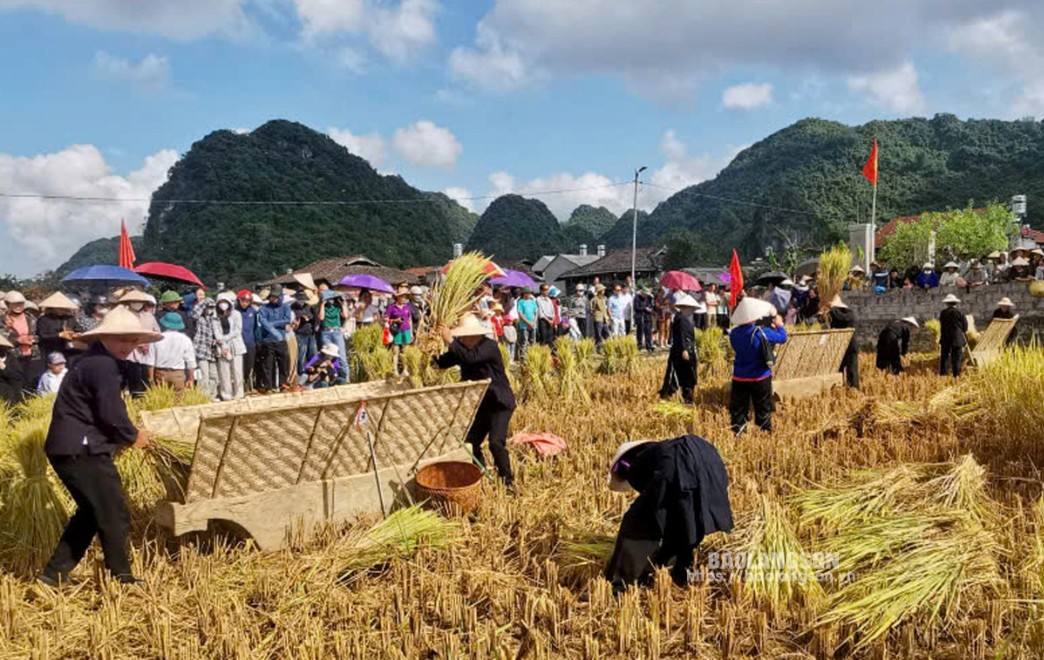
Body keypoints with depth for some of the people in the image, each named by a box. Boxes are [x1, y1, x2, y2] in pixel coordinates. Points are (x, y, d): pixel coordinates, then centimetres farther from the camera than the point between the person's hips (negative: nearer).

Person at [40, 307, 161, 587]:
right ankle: (121, 579, 10)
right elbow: (111, 414, -20)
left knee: (92, 511, 21)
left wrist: (123, 436, 11)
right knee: (115, 515, -1)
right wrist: (133, 436, -2)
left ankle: (55, 572, 27)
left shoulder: (94, 360, 16)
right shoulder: (103, 365, -17)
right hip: (81, 450, -11)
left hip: (69, 447, 11)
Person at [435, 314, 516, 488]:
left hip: (500, 404, -8)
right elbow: (443, 363, 0)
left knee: (496, 443, -18)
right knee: (470, 443, 7)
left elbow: (470, 357, -38)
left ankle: (508, 480, 0)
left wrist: (450, 341, -34)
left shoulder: (489, 346, -21)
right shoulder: (462, 347, 1)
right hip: (480, 404, 8)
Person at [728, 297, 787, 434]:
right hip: (760, 378, -3)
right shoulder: (762, 333, -17)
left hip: (739, 378, 3)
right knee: (763, 409, 11)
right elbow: (782, 338, -4)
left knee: (738, 409, 9)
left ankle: (737, 434, 10)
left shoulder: (734, 333, -7)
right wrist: (779, 325, 16)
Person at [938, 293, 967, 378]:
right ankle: (956, 376, 2)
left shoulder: (943, 313, -2)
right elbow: (965, 326, 0)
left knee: (944, 358, 8)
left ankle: (942, 375, 7)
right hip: (957, 339, -1)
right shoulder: (960, 313, -6)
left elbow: (942, 326, 4)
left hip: (945, 339, 1)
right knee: (956, 358, 2)